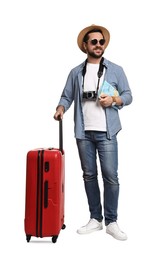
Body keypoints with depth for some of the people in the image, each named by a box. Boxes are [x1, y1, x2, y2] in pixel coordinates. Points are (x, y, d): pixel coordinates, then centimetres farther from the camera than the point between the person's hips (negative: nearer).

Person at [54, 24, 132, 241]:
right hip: (83, 132, 2)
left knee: (111, 176, -5)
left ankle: (111, 222, 7)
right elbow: (67, 96, 9)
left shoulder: (116, 70, 6)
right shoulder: (76, 72, 10)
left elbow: (128, 96, 6)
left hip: (106, 132, -2)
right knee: (89, 175, 8)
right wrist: (61, 108, -11)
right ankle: (95, 219, 20)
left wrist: (113, 99, -13)